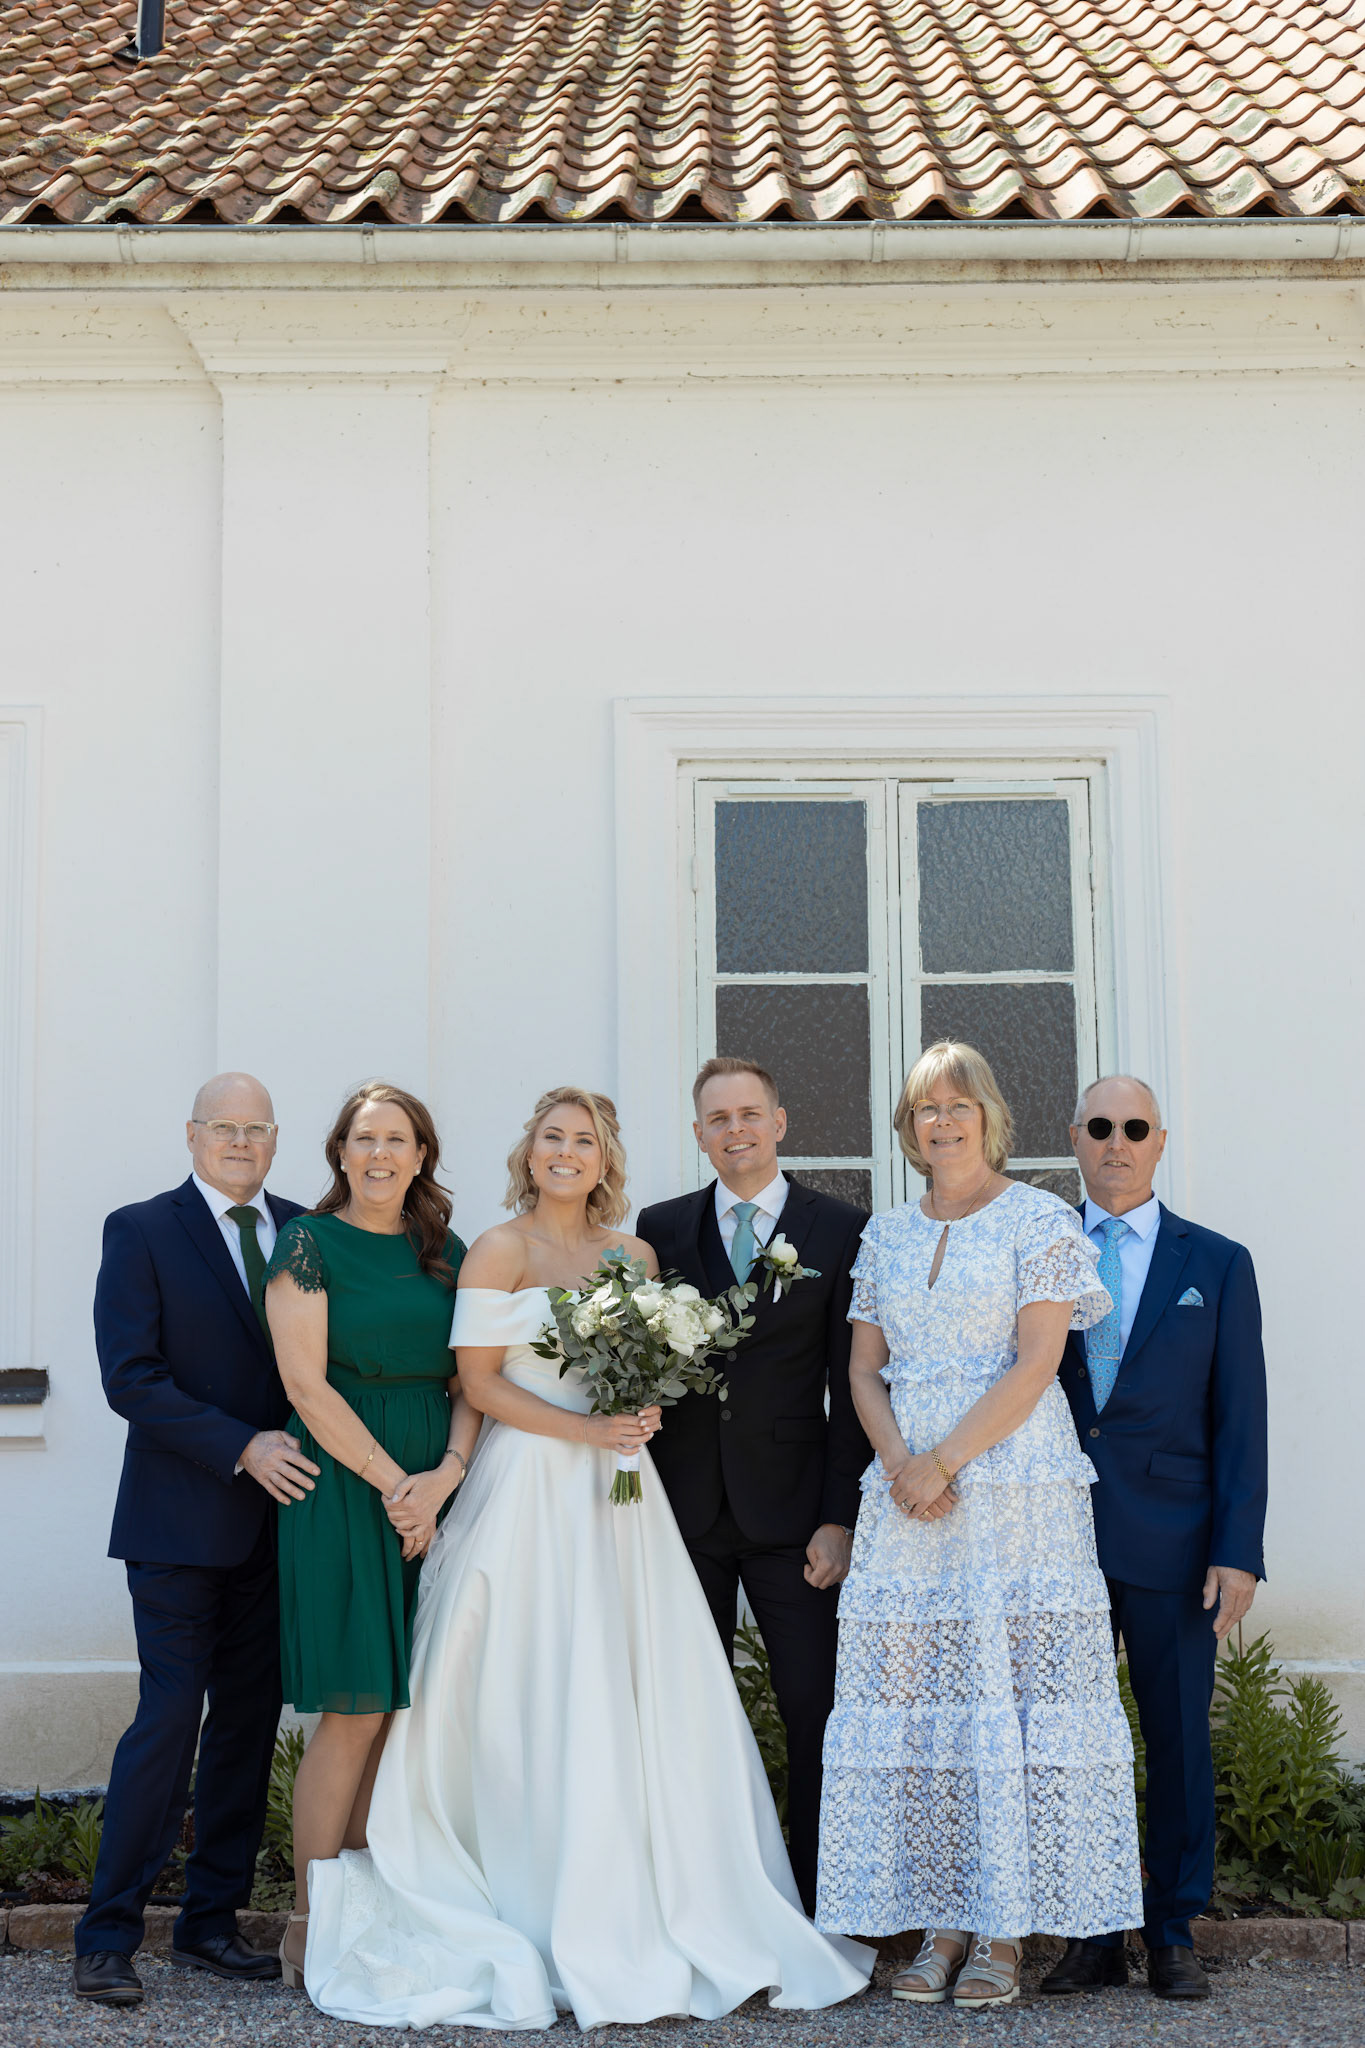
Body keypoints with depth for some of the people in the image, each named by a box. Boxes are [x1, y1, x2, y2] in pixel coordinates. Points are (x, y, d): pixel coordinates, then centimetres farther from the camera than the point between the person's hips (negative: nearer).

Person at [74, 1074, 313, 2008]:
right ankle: (109, 1937, 4)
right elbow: (131, 1377, -11)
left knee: (250, 1721, 8)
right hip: (182, 1519, -5)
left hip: (279, 1513, 5)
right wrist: (242, 1447, -17)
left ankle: (212, 1922, 19)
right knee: (171, 1715, -6)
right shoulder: (141, 1231, -3)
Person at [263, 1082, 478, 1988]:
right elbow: (306, 1384, -9)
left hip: (434, 1491, 5)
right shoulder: (309, 1244, -2)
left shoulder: (448, 1253, 13)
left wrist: (446, 1474, -8)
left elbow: (471, 1379, 9)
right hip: (343, 1487, -5)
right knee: (357, 1710, -6)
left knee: (402, 1708, 5)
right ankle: (309, 1927, 4)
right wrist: (394, 1484, -11)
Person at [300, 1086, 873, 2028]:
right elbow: (481, 1383, -6)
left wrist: (643, 1413, -4)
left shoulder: (636, 1255, 12)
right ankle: (560, 1926, 5)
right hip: (528, 1488, -4)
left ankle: (659, 1915, 11)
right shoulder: (499, 1250, -1)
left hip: (618, 1492, 5)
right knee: (543, 1701, -3)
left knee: (642, 1695, 2)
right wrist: (584, 1429, -14)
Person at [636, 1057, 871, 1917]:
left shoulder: (841, 1229, 1)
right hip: (685, 1510, 2)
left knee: (817, 1715, 0)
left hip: (792, 1513, -2)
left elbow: (852, 1385, -1)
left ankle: (821, 1909, 11)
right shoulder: (662, 1227, 8)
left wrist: (840, 1516, -7)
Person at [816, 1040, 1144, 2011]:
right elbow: (865, 1372, 13)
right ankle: (942, 1925, 8)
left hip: (1013, 1484, -4)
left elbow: (1036, 1363, -7)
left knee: (1009, 1693, -5)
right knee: (914, 1698, 1)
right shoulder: (886, 1234, 15)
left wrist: (946, 1460, -12)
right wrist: (900, 1462, -5)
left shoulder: (1039, 1219, 0)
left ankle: (1005, 1933, 2)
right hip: (908, 1489, 5)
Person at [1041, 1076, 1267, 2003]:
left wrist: (1238, 1551, -6)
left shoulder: (1217, 1264, 7)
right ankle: (1090, 1935, 14)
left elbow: (1239, 1420, 3)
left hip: (1170, 1543, -1)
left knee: (1181, 1737, 4)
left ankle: (1174, 1935, 16)